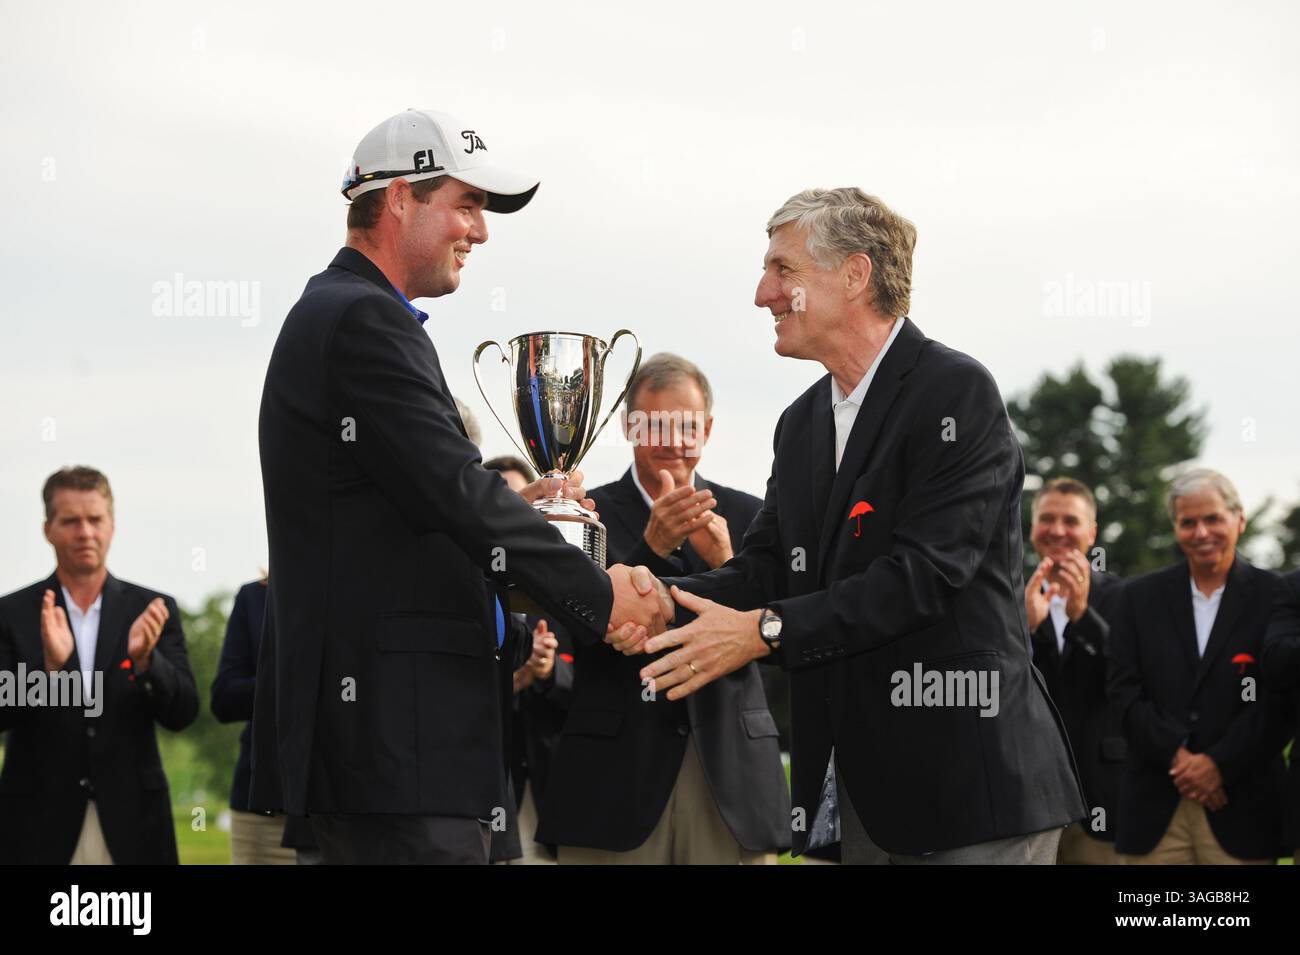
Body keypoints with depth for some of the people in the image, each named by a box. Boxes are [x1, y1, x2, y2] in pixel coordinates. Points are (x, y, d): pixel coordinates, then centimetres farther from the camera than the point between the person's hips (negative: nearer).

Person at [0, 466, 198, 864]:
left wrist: (145, 660, -17)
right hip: (40, 829, -1)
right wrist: (49, 665, -22)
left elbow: (182, 713, 2)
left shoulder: (152, 611, 8)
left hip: (131, 829, 1)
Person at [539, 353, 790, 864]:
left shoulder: (747, 516, 11)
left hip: (730, 764, 2)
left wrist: (725, 562, -14)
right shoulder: (590, 513, 4)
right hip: (616, 768, -2)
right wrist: (653, 546, -22)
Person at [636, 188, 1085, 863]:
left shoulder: (957, 392, -11)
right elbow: (765, 568, 9)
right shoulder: (801, 423, 16)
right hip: (862, 782, 8)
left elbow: (924, 572, -19)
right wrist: (663, 601, -10)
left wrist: (765, 629, -22)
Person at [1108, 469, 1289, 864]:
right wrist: (1176, 755, -8)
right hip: (1155, 807, 2)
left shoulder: (1274, 596, 2)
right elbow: (1124, 688, 4)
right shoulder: (1139, 597, 11)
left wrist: (1220, 763, -10)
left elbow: (1280, 700, -3)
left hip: (1241, 807, -2)